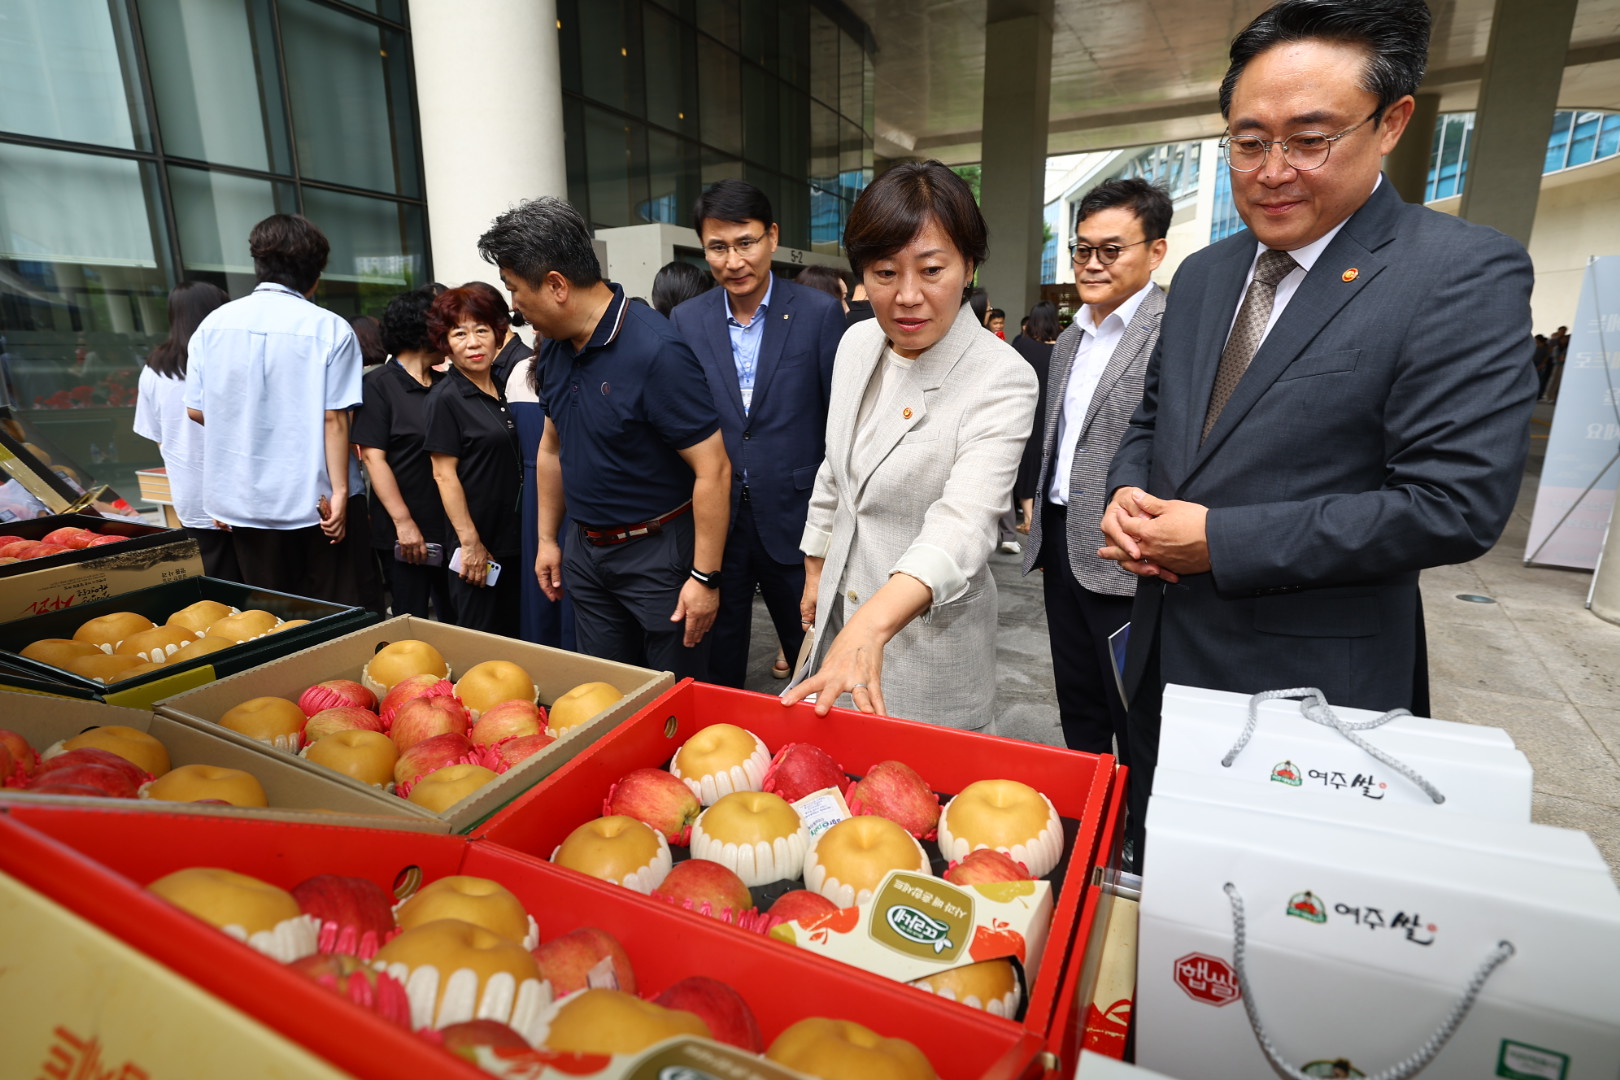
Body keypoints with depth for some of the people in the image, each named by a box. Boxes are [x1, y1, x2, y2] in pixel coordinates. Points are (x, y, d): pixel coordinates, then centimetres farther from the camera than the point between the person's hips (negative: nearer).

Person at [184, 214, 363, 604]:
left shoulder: (214, 323, 2)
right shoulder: (330, 329, -10)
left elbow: (196, 410, 7)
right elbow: (334, 418, -14)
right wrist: (339, 491, -10)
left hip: (242, 496, 4)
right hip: (311, 497, -4)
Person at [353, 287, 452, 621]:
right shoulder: (378, 384, -4)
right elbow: (373, 457, -9)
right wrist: (403, 521, -16)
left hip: (448, 526, 5)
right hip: (404, 531, -5)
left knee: (455, 620, 12)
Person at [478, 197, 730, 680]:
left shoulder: (656, 350, -21)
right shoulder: (555, 346, 3)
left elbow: (712, 470, -22)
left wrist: (705, 577, -20)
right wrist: (547, 538, 17)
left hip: (658, 550, -7)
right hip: (585, 548, 7)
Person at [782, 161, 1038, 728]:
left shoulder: (1002, 379, -21)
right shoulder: (857, 344, -1)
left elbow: (962, 525, -35)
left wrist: (871, 627, -50)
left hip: (928, 629, -6)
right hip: (842, 611, 6)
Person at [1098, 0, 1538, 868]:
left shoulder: (1467, 274, -13)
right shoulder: (1203, 275, 7)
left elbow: (1456, 504, -20)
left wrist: (1219, 540, -21)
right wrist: (1126, 495, -7)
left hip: (1309, 691, -6)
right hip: (1166, 662, 6)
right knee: (1153, 868, 24)